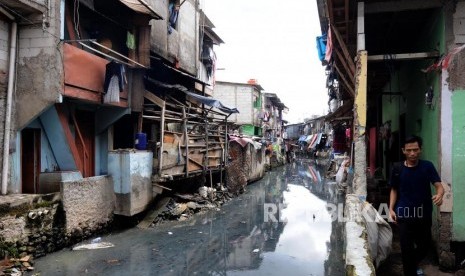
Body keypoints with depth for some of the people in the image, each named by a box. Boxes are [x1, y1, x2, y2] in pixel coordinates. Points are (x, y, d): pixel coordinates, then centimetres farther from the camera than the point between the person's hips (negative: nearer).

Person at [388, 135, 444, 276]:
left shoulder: (427, 166, -4)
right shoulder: (397, 169, -3)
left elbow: (439, 185, -11)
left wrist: (439, 194, -34)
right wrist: (391, 209, -2)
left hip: (424, 213, 1)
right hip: (404, 214, -1)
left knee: (425, 245, 17)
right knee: (407, 248, 2)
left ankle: (414, 263, 47)